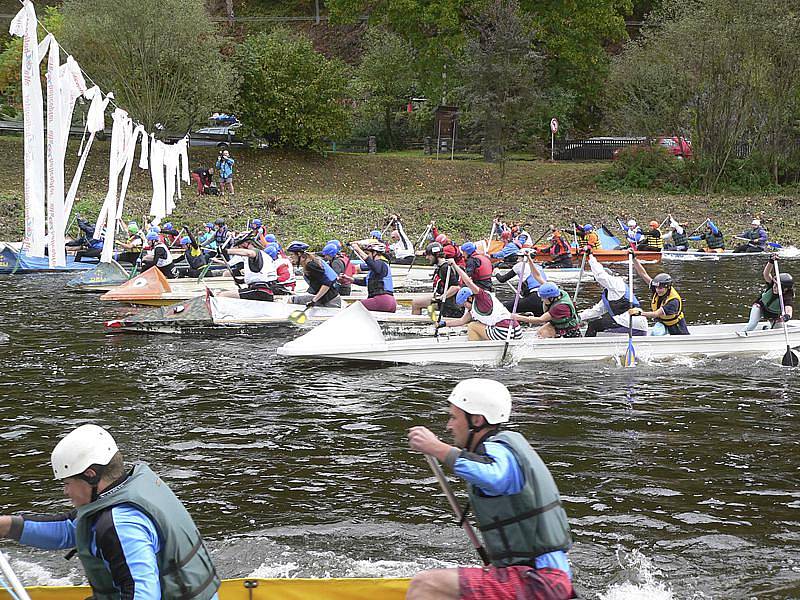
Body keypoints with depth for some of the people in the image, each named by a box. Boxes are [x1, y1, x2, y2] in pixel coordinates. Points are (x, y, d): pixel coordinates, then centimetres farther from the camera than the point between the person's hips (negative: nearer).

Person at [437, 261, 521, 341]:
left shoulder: (482, 297, -4)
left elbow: (469, 282, -15)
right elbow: (462, 321, 29)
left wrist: (455, 265, -9)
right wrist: (443, 323, 27)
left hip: (504, 333, -10)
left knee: (472, 326, 4)